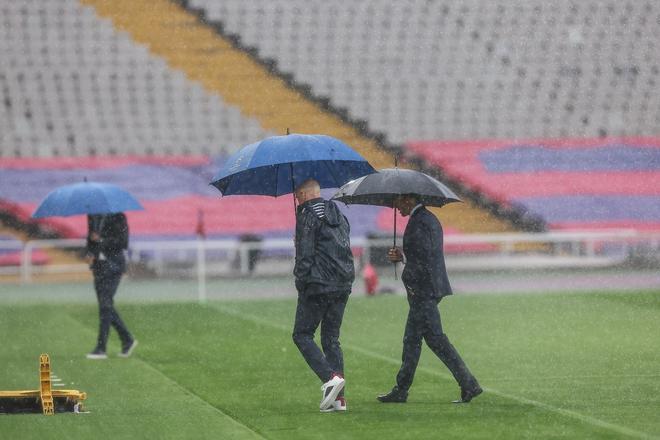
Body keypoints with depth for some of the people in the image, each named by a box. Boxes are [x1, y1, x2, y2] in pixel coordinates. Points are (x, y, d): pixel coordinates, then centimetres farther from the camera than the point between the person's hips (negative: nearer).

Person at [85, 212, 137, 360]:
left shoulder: (117, 216, -9)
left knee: (105, 305, -11)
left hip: (112, 264, -7)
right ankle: (127, 339, 23)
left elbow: (123, 242, -12)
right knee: (106, 306, 9)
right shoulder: (93, 216, 11)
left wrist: (101, 240, -15)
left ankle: (101, 349, -10)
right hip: (98, 264, 7)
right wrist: (90, 252, 2)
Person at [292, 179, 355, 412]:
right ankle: (338, 398, 4)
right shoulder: (338, 214, 17)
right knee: (331, 338, 11)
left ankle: (330, 377, -18)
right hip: (343, 285, 7)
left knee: (302, 335, 2)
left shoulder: (308, 216, -8)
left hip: (318, 286, -7)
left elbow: (304, 255, -13)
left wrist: (301, 283, -7)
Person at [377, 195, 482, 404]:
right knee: (411, 340, 12)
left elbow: (423, 260, -22)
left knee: (436, 339, -6)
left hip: (423, 291, -10)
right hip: (429, 290, 10)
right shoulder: (430, 219, 16)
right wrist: (402, 256, 10)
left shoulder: (418, 223, -16)